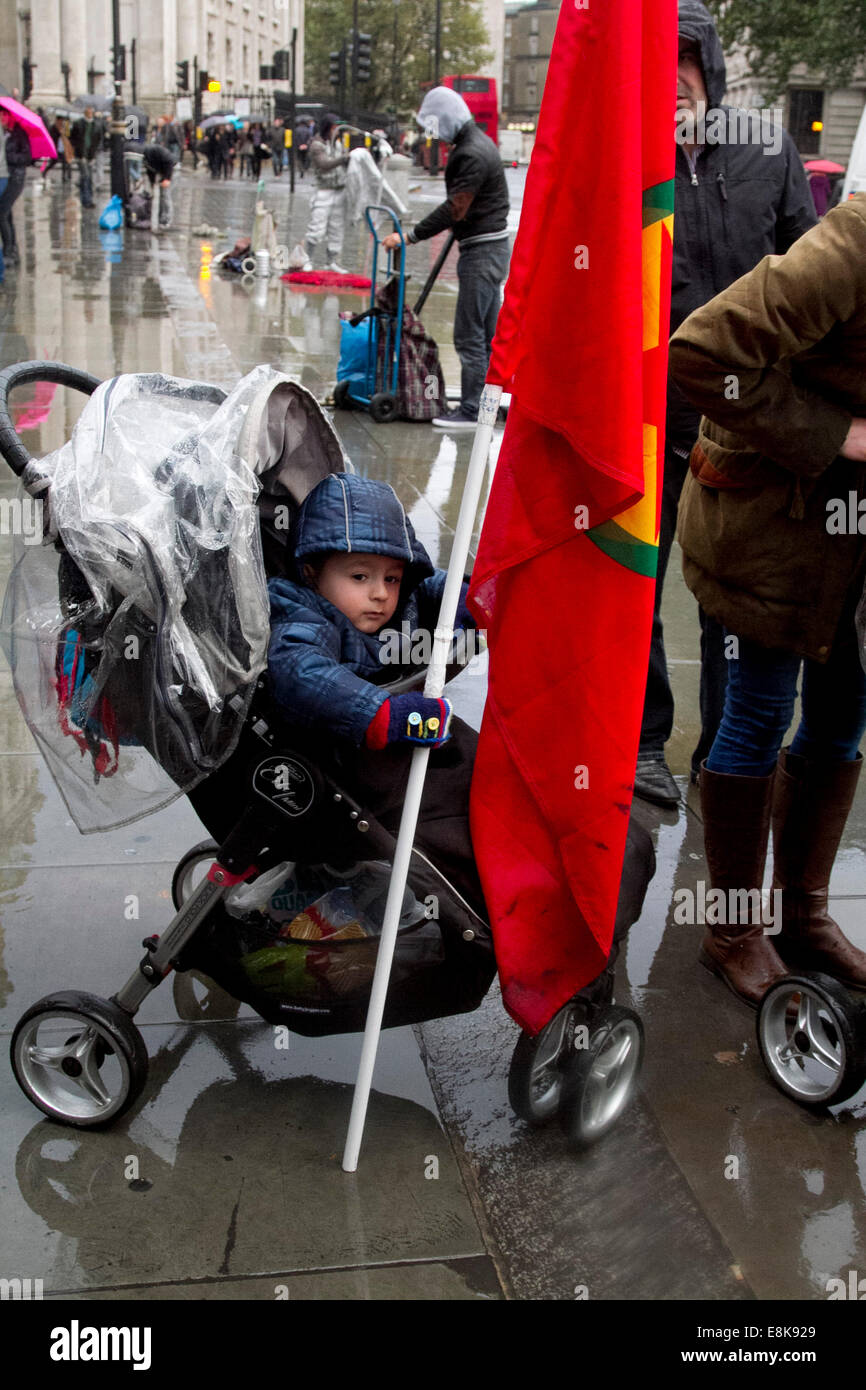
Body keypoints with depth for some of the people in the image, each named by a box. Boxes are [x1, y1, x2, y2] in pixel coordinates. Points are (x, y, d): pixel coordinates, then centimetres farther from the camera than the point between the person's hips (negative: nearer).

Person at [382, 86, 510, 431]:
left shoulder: (471, 154, -18)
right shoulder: (478, 142, 15)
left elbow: (454, 209, -22)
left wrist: (409, 236, -20)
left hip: (482, 252, -11)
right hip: (491, 248, 11)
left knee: (469, 334, -8)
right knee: (486, 333, 14)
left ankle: (471, 411, -4)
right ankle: (485, 403, 20)